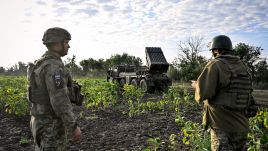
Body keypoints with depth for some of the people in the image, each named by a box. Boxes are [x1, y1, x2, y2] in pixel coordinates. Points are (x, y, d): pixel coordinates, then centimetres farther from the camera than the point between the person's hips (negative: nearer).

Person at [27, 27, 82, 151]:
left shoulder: (42, 64, 11)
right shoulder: (53, 66, -22)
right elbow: (60, 100, -27)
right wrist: (74, 126, -20)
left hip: (42, 121, 10)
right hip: (51, 125, -10)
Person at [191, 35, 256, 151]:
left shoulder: (215, 65, -13)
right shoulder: (243, 67, 7)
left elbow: (202, 94, -19)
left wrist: (196, 85, 4)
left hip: (224, 129, -6)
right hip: (243, 128, 7)